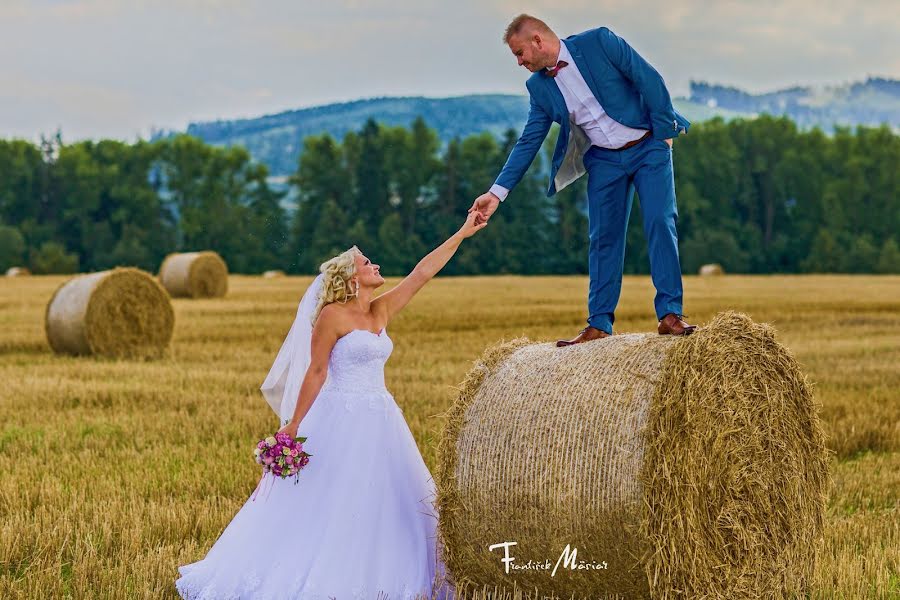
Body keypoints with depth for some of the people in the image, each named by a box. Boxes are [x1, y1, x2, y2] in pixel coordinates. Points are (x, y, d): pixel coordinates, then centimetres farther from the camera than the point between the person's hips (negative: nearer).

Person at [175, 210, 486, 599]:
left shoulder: (381, 311, 10)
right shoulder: (332, 315, -8)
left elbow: (423, 272, 11)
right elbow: (316, 373, -8)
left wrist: (462, 233, 9)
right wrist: (294, 425, -11)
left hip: (381, 422, 7)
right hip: (341, 421, -7)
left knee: (384, 507, 9)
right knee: (322, 508, -5)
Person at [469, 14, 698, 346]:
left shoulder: (598, 42, -12)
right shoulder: (539, 86, 2)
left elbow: (649, 79, -11)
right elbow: (528, 142, 4)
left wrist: (664, 129, -12)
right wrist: (497, 192, -3)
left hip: (648, 146, -4)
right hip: (604, 160, 4)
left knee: (660, 223, -14)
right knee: (603, 239, 2)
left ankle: (670, 315, -12)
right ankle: (598, 325, 7)